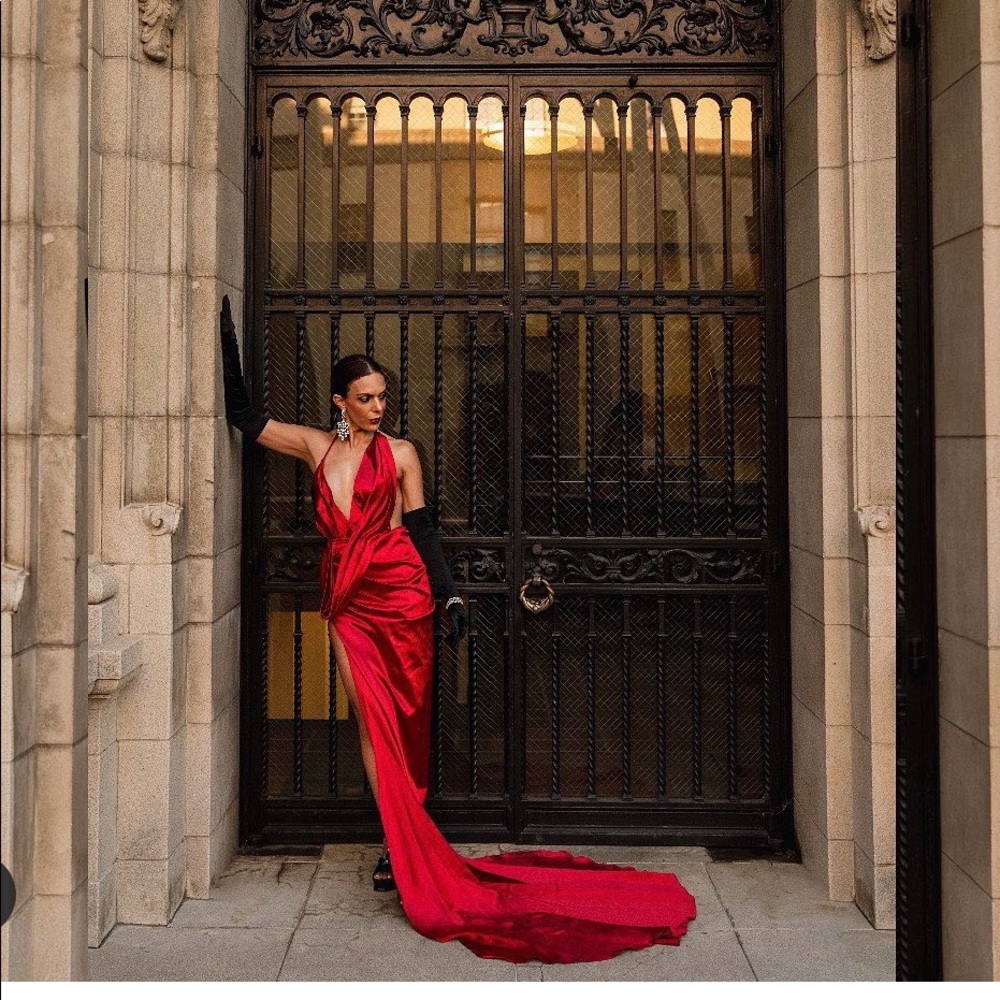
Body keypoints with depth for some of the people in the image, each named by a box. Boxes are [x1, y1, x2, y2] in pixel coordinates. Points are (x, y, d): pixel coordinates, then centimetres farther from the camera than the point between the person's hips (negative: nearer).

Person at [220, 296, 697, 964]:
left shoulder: (400, 453, 7)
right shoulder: (317, 447, 12)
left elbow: (422, 528, 8)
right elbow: (244, 414, 15)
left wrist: (450, 595, 2)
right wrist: (228, 340, 15)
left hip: (400, 591, -2)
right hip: (347, 599, 2)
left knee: (404, 721, -1)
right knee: (372, 719, -3)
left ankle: (407, 851, 4)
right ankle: (402, 847, 2)